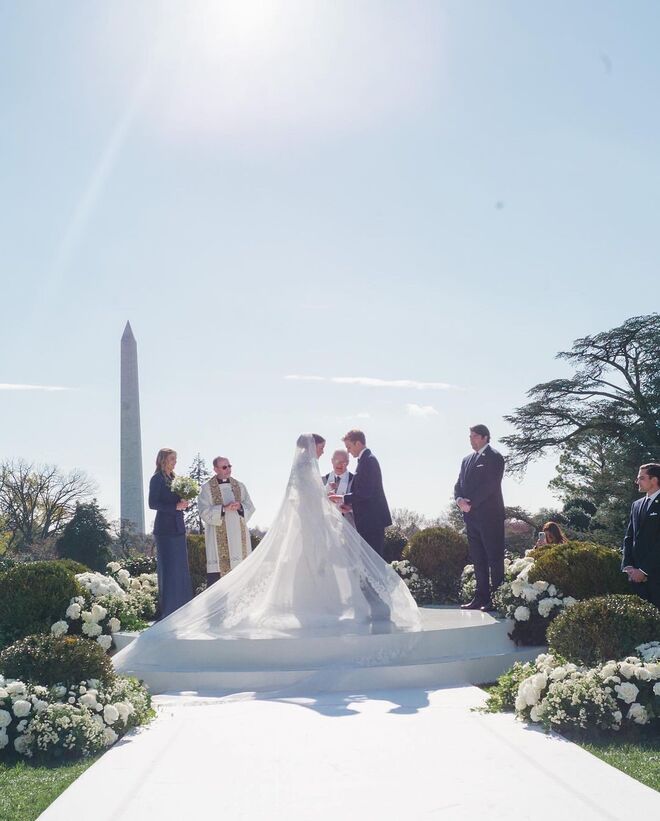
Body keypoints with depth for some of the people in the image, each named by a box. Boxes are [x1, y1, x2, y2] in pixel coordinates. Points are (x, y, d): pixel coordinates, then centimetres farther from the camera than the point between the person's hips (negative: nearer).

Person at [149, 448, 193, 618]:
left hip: (178, 528, 8)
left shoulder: (173, 478, 16)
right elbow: (153, 503, -13)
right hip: (165, 529, -8)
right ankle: (167, 609, -1)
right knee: (168, 569, -6)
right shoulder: (157, 479, -6)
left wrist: (183, 503, 2)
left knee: (181, 567, 8)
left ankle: (180, 609, 14)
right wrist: (175, 506, -17)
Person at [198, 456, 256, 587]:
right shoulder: (207, 488, 3)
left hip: (239, 535, 4)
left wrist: (240, 507, -12)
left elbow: (250, 508, 10)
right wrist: (224, 508, -18)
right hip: (218, 536, -3)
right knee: (216, 571, -8)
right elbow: (204, 512, -6)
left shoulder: (239, 486, 14)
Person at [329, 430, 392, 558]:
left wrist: (343, 498, -13)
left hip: (372, 519, -10)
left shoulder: (368, 460, -14)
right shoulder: (367, 459, 17)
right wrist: (351, 506, 11)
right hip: (369, 520, 10)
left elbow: (366, 492, -20)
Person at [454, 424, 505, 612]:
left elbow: (490, 484, -15)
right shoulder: (467, 459, 18)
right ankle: (481, 597, 12)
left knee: (494, 557, -4)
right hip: (471, 516, 8)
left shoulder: (494, 457, -5)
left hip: (489, 515, -8)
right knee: (477, 558, 8)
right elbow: (459, 484, 14)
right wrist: (459, 499, -6)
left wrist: (471, 503, -16)